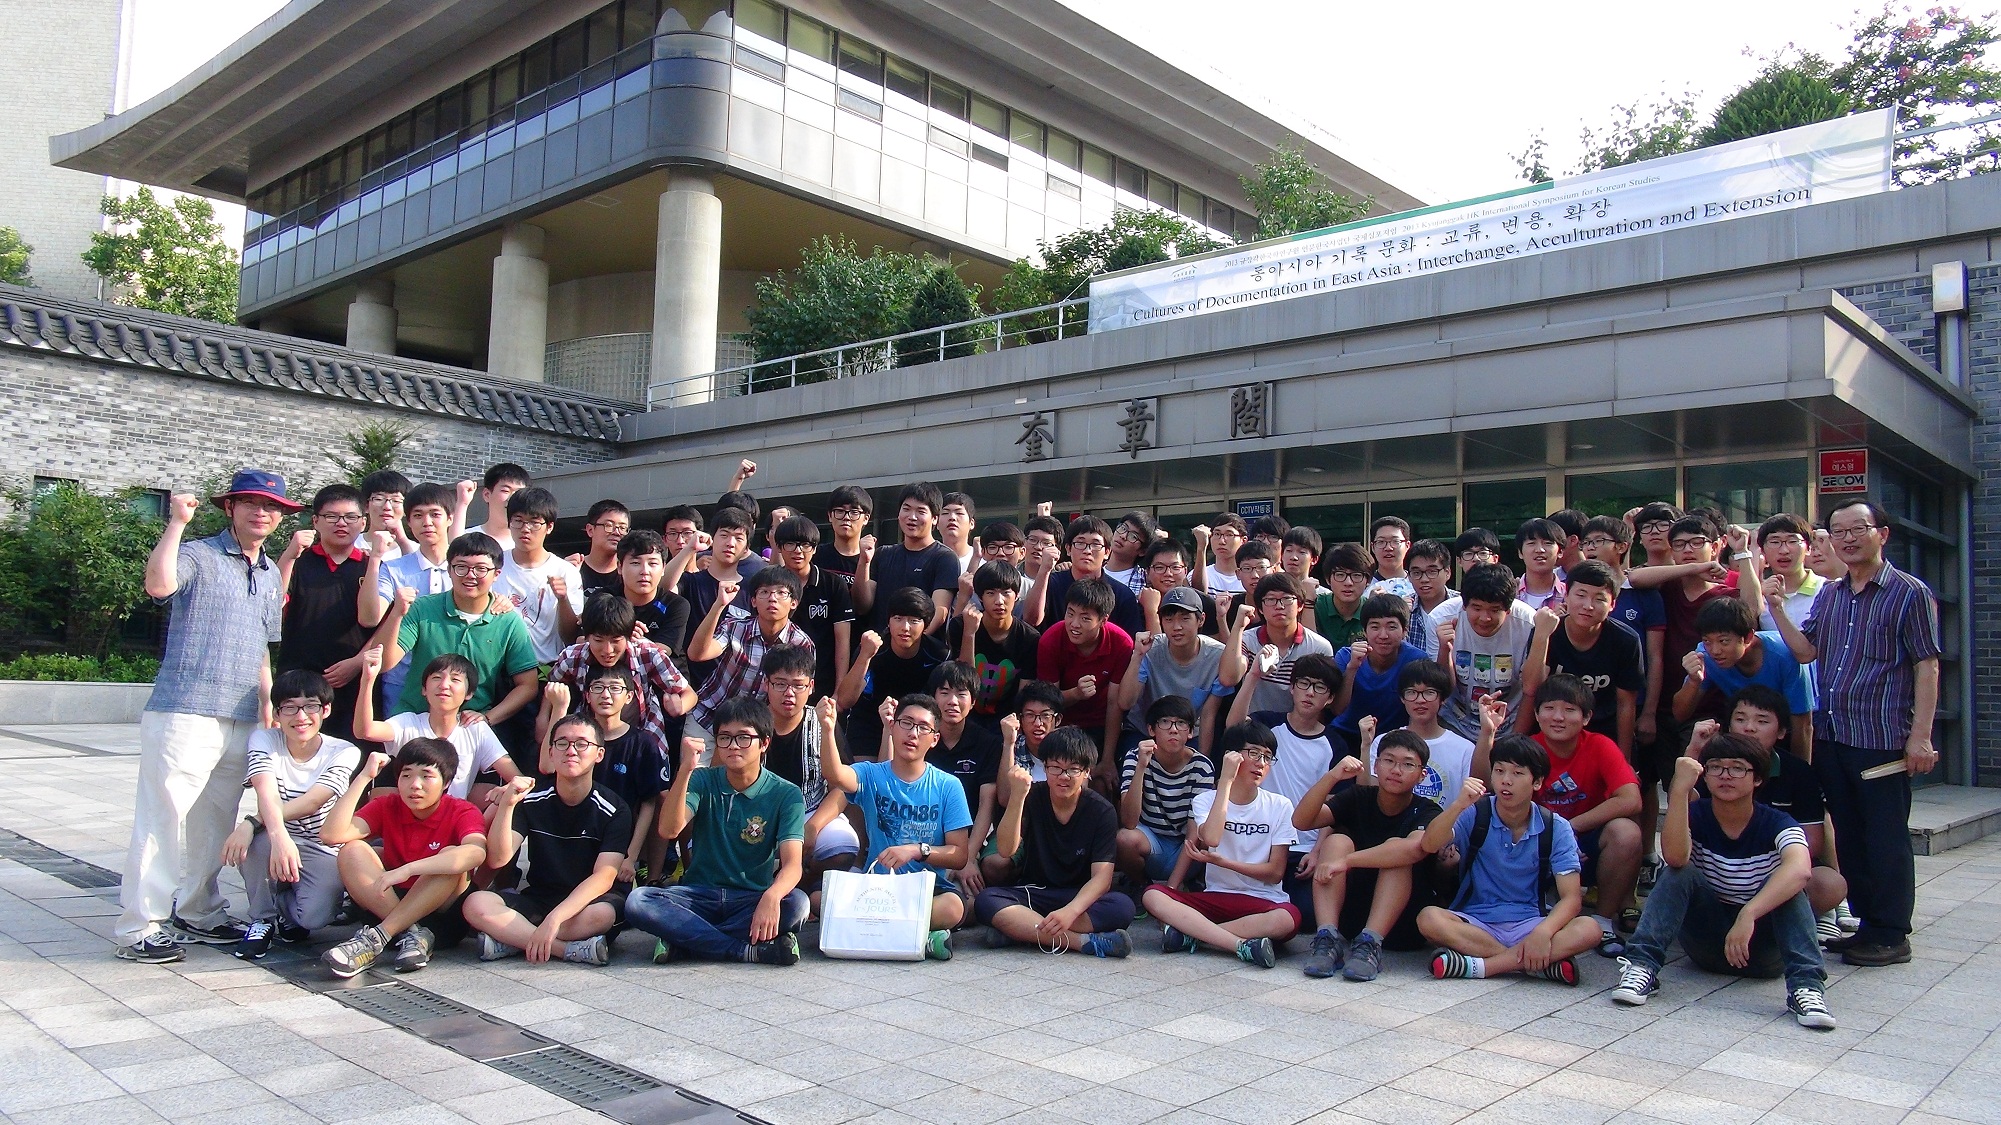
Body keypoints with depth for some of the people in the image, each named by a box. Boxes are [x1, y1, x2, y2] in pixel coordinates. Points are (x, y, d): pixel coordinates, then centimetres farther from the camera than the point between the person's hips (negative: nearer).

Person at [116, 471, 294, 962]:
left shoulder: (271, 574, 18)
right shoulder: (198, 554, -3)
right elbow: (158, 584, -25)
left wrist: (267, 698, 14)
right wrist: (176, 522, -20)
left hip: (242, 718, 7)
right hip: (186, 712, -7)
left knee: (216, 821, 12)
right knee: (163, 817, -6)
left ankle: (198, 911, 24)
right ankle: (138, 926, 1)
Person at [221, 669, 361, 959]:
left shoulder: (344, 752, -10)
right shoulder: (264, 740, -7)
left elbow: (311, 802, -24)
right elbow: (267, 794, -25)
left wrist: (252, 822, -37)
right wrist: (279, 835, -45)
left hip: (322, 854, -1)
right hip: (273, 846, 2)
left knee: (314, 916, -29)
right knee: (257, 837, -35)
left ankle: (286, 911, 12)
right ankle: (263, 918, -7)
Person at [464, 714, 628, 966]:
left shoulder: (615, 810, -11)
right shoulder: (531, 801, -2)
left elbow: (603, 877, -19)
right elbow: (497, 859, -11)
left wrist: (553, 919, -32)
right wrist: (506, 805, -26)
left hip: (587, 901, -3)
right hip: (536, 898, 3)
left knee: (602, 914, -38)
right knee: (476, 904, -25)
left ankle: (512, 940, -20)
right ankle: (570, 950, -26)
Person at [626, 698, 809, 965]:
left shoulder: (786, 795, -5)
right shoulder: (702, 781, 3)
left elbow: (792, 863, -17)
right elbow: (669, 830, -14)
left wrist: (771, 896, -40)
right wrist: (686, 769, -26)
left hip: (752, 899, -1)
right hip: (698, 894, 2)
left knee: (795, 903, -34)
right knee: (637, 901, -27)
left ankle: (684, 938, -23)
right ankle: (748, 950, -28)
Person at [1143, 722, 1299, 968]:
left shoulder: (1280, 806, 2)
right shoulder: (1205, 800, 4)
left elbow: (1276, 872, -2)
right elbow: (1211, 838, -19)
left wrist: (1221, 861, -12)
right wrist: (1226, 780, -16)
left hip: (1262, 901, -1)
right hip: (1215, 896, 1)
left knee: (1288, 919, -36)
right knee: (1153, 895, -25)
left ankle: (1190, 933, -26)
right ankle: (1243, 944, -32)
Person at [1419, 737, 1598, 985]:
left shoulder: (1555, 829, -3)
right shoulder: (1475, 815, -4)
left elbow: (1571, 897, -10)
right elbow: (1429, 846, -21)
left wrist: (1543, 932, -29)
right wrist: (1459, 805, -36)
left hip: (1528, 925, 1)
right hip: (1475, 924, 0)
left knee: (1588, 930, -27)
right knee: (1429, 919, -31)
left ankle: (1479, 965, -27)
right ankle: (1544, 963, -26)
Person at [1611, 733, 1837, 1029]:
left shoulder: (1777, 824, -12)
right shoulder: (1695, 815, -8)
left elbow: (1800, 869, -37)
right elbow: (1674, 857, -32)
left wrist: (1748, 914, -50)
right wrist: (1680, 789, -39)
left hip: (1762, 942, -1)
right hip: (1706, 936, 1)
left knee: (1786, 883, -26)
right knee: (1680, 872, -24)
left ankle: (1806, 984, -34)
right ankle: (1642, 966, -33)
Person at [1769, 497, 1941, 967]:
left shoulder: (1910, 593, -4)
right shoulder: (1829, 594, 13)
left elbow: (1927, 667, -8)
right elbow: (1805, 651, 7)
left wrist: (1920, 736, -13)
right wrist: (1776, 608, -5)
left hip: (1881, 739, -6)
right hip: (1830, 737, 6)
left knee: (1886, 839, 1)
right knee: (1849, 836, 13)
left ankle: (1892, 936, 11)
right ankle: (1867, 923, 24)